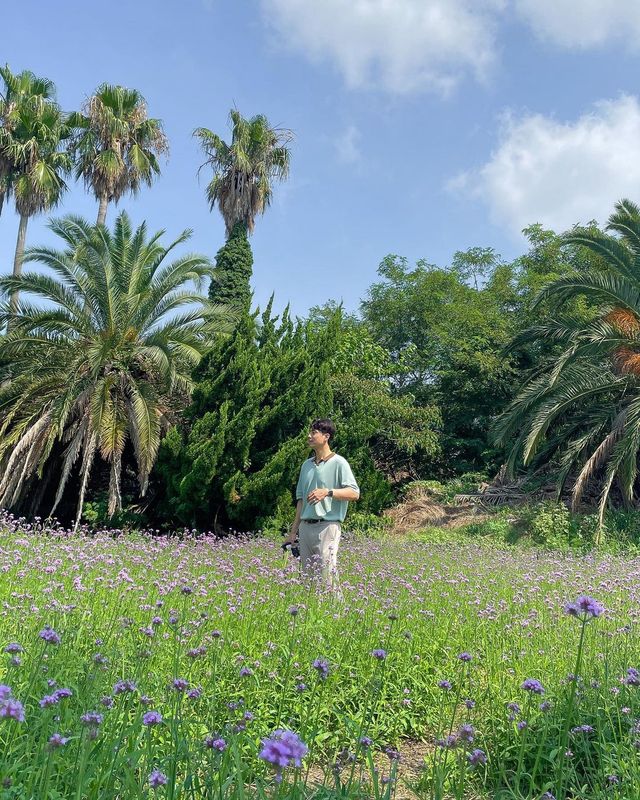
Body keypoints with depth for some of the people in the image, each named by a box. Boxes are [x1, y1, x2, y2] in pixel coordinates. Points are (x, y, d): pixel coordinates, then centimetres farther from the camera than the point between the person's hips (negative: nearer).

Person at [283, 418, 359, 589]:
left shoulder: (338, 463, -3)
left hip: (327, 525, -7)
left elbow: (354, 493, -11)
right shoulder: (306, 465, 17)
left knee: (327, 574, -10)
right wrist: (294, 530, 17)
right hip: (305, 526, 7)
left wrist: (327, 492, -22)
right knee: (307, 574, 9)